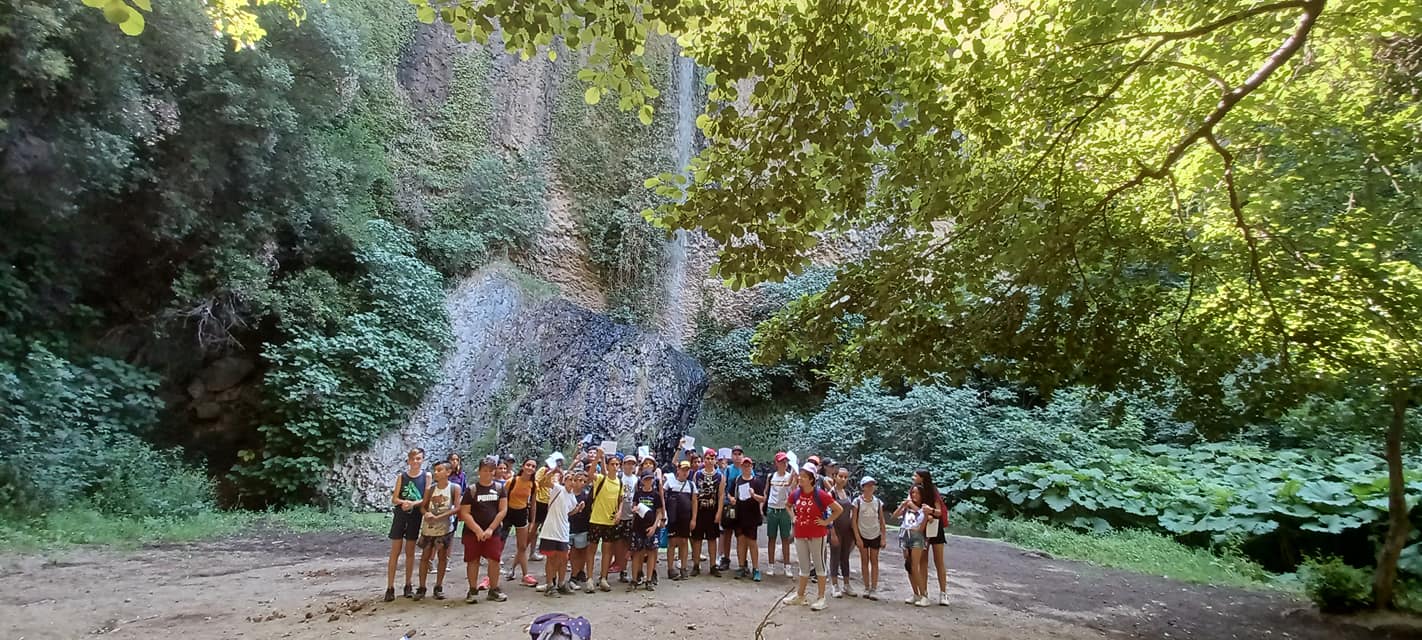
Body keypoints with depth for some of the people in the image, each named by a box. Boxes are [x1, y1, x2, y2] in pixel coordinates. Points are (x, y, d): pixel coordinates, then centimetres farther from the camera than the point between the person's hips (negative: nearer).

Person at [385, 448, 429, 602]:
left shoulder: (426, 476, -1)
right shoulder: (401, 476, 3)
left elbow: (427, 499, -5)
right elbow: (394, 499, 0)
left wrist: (413, 503, -21)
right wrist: (404, 502, -20)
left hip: (415, 517, 0)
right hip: (400, 516, 0)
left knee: (410, 552, 9)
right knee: (395, 552, 0)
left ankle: (408, 585, 18)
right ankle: (390, 587, 3)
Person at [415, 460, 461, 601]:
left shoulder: (454, 488, -8)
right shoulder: (430, 488, 1)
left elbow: (457, 508, -14)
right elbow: (423, 506, 6)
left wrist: (438, 517, -20)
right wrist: (426, 513, -18)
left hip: (445, 527, -2)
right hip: (428, 527, 2)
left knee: (443, 556, 5)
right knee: (425, 556, 5)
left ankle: (438, 587, 16)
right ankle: (421, 588, 13)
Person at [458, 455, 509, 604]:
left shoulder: (499, 488, 4)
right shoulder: (472, 489, -1)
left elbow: (503, 510, -1)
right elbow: (464, 513, -6)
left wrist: (490, 529, -10)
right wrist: (478, 530, -14)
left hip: (493, 532, 1)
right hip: (472, 532, -1)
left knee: (494, 560, 0)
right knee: (473, 560, 2)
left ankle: (494, 590, 13)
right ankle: (473, 590, 14)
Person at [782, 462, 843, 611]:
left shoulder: (820, 494, -16)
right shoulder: (796, 493, -1)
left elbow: (839, 509, -12)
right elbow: (788, 505, 22)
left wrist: (826, 521, -11)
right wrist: (793, 517, 9)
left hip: (817, 535, -5)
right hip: (800, 535, 5)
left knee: (819, 565, 5)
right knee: (804, 566, 16)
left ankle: (821, 598, 13)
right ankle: (799, 595, 27)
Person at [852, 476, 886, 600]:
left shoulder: (878, 502, 0)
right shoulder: (857, 501, -6)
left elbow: (882, 521, 4)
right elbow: (854, 521, -5)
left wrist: (883, 537, 0)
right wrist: (857, 537, -10)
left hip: (875, 535, 1)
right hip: (862, 535, -1)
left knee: (874, 561, 4)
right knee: (864, 561, 5)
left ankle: (874, 589, 6)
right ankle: (867, 588, 12)